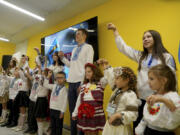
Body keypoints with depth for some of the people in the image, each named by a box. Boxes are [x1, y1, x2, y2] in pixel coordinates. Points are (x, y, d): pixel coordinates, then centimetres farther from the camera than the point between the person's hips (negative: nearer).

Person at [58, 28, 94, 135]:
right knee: (72, 109, 13)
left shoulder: (88, 47, 0)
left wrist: (83, 83, -15)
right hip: (71, 82, 7)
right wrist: (63, 58, 10)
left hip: (80, 81, -7)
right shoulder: (74, 49, 21)